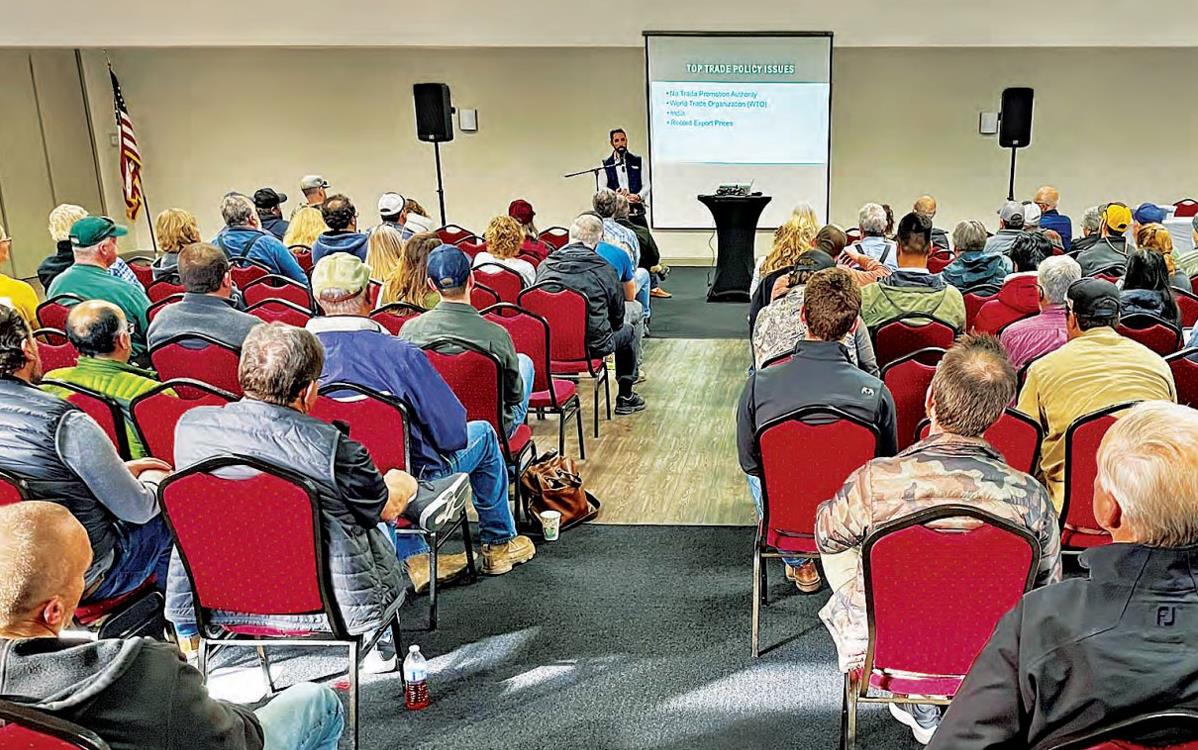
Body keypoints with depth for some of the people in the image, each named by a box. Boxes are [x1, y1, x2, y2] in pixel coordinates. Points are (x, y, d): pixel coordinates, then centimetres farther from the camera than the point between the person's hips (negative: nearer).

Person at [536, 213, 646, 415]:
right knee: (630, 326, 24)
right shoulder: (604, 270, -10)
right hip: (593, 347, -5)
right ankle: (625, 396, 28)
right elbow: (617, 318, 1)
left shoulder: (544, 266, -1)